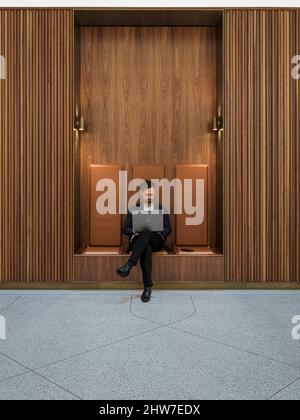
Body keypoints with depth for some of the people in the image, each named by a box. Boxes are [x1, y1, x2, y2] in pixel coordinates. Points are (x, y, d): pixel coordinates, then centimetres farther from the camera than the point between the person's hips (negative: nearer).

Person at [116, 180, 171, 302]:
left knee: (147, 232, -37)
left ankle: (129, 265, -48)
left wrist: (157, 229, -13)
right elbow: (126, 229, 10)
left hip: (156, 241, 0)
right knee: (146, 249, -38)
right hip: (138, 240, 0)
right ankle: (147, 287, -38)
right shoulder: (133, 209, 16)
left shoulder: (162, 209, 16)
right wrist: (136, 230, -12)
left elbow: (168, 230, 9)